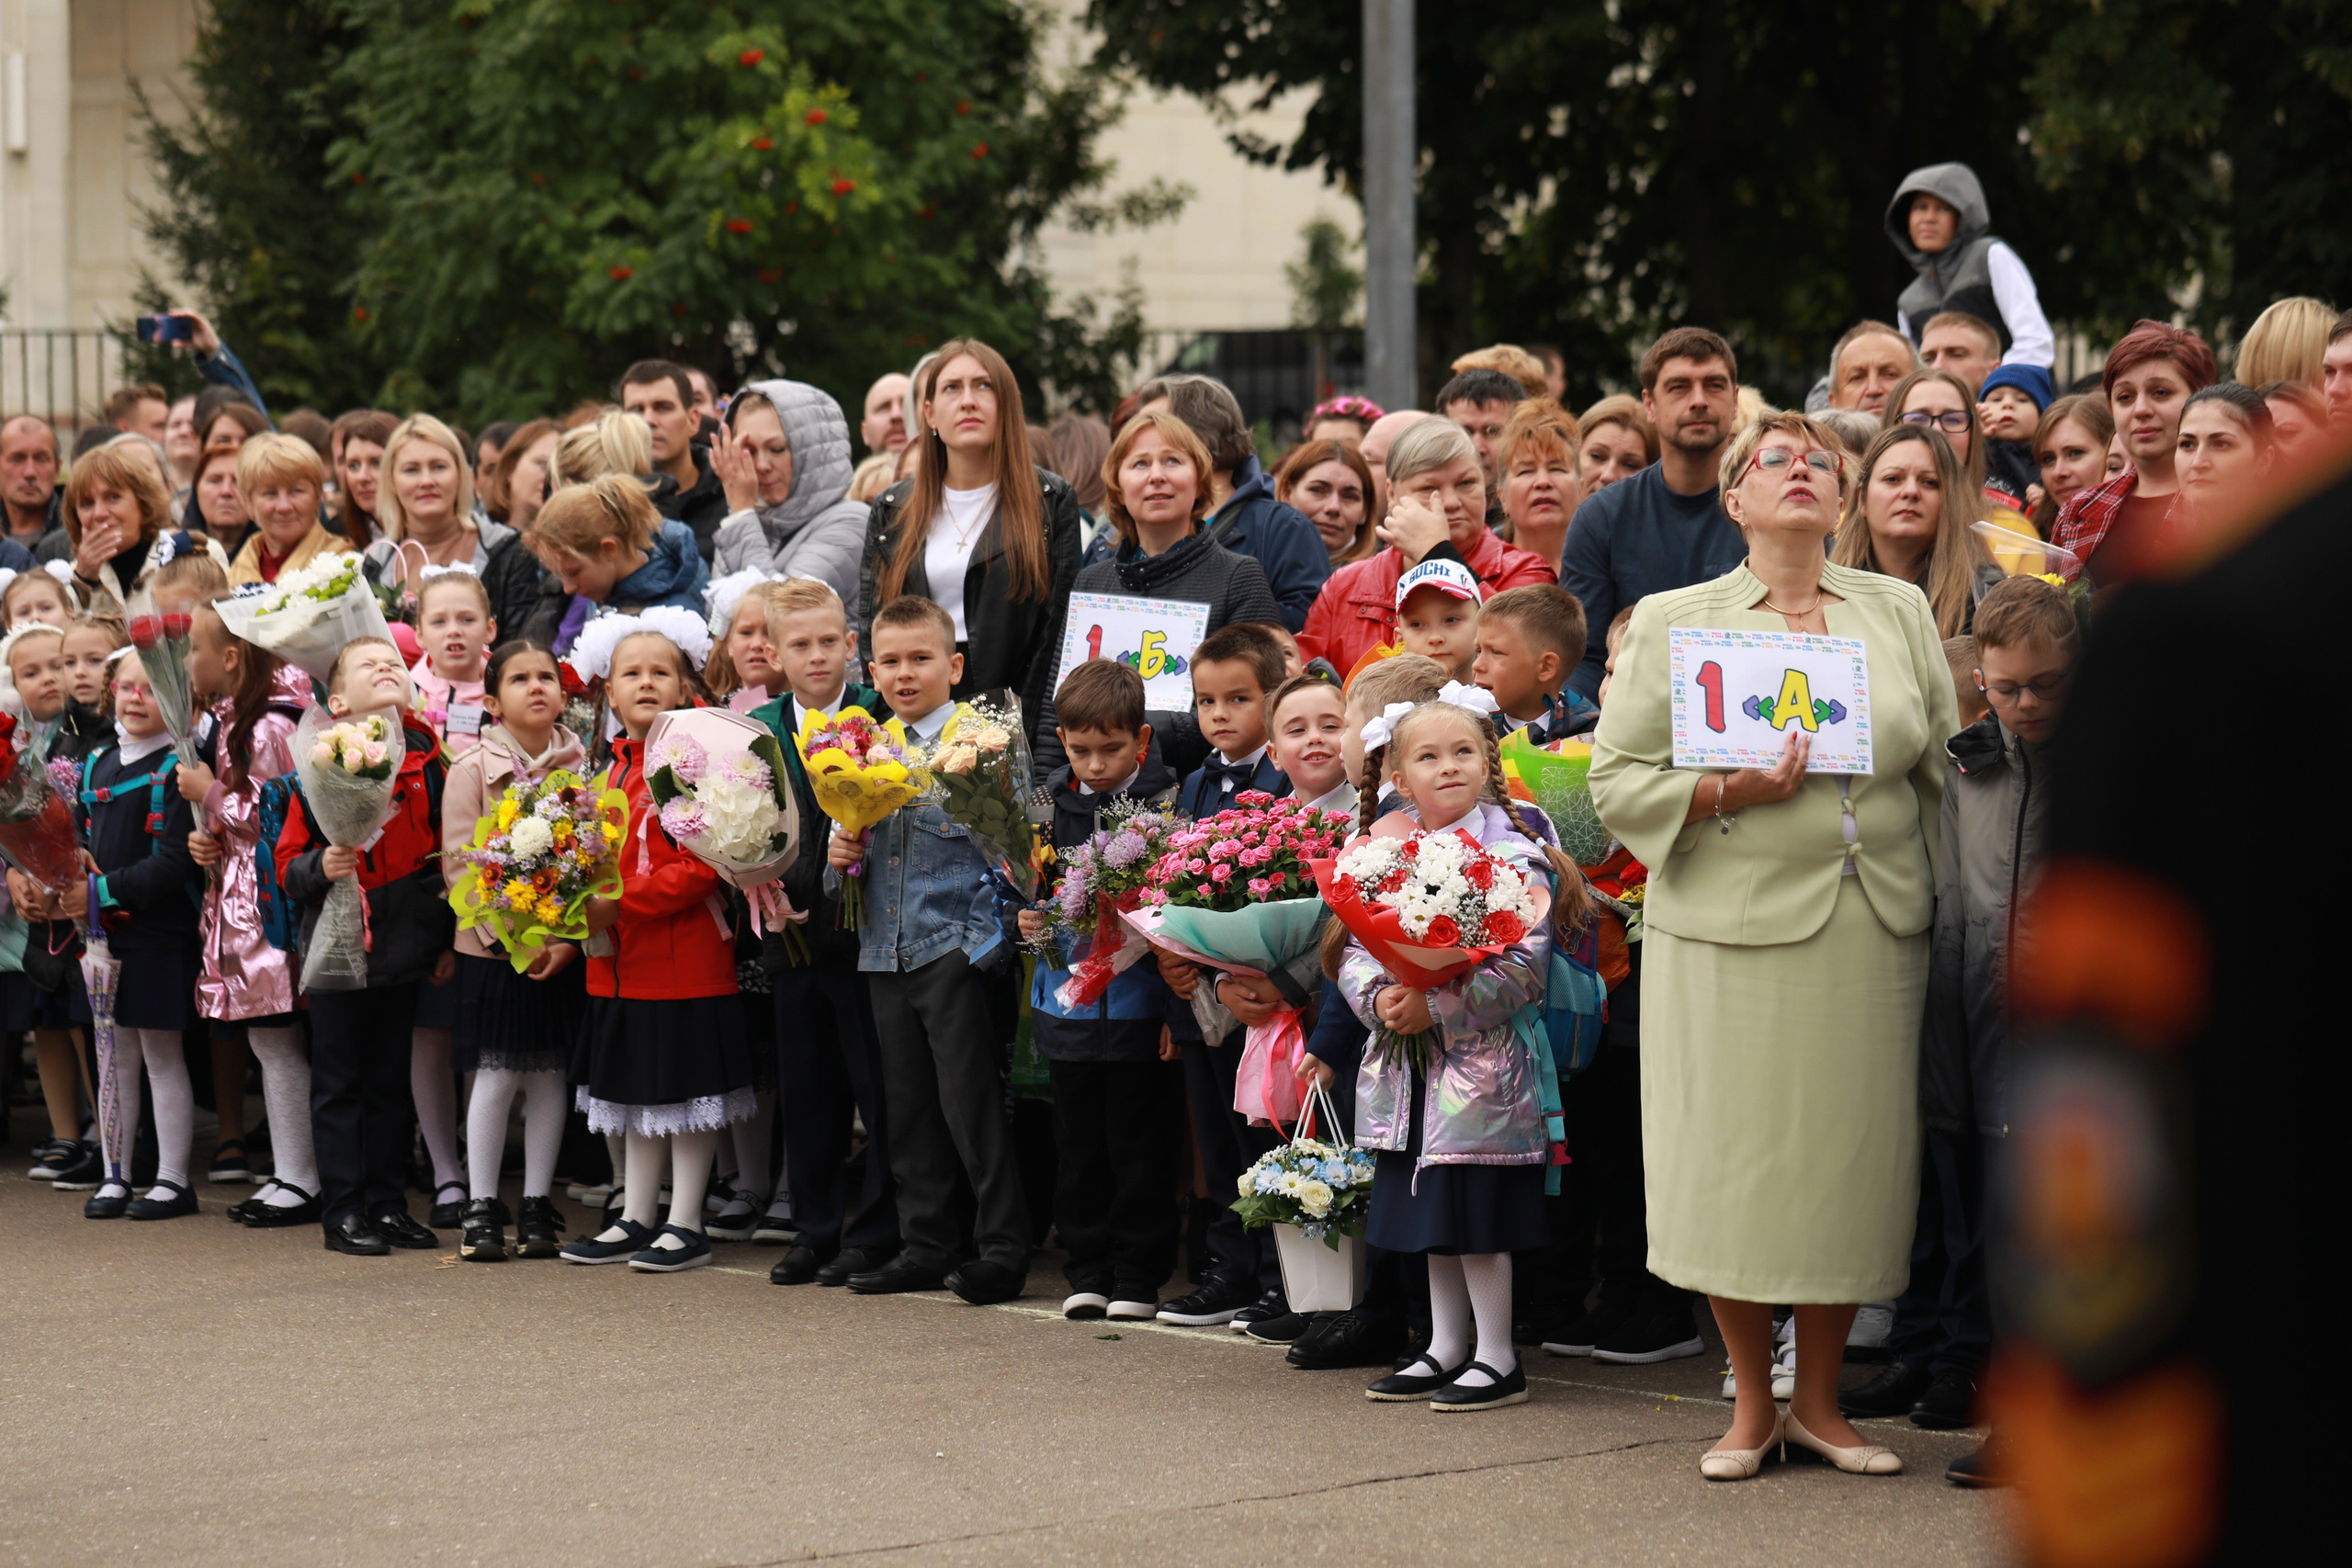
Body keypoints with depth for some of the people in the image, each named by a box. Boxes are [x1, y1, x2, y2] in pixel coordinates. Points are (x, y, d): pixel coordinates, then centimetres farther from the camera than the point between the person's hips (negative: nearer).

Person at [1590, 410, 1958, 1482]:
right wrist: (1730, 793, -15)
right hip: (1731, 930, -2)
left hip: (1872, 936, 2)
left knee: (1853, 1160, 3)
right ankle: (1752, 1404, 14)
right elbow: (1618, 780, 0)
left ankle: (1817, 1401, 16)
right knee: (1738, 1164, -1)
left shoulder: (1898, 612, 12)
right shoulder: (1671, 622, 4)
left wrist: (1935, 891, 2)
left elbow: (1944, 768, 12)